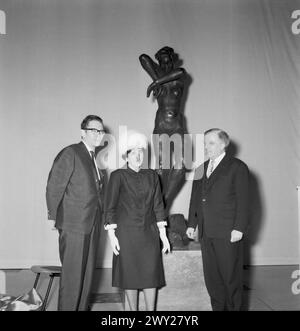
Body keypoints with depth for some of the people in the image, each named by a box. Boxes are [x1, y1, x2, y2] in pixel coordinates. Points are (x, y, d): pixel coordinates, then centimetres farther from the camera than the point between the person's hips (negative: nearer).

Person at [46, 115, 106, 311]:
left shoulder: (95, 157, 14)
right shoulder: (70, 153, -9)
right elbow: (54, 186, -10)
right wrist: (53, 216, -7)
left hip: (92, 224, 7)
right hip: (74, 224, -7)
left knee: (88, 272, 14)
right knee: (72, 274, 0)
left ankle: (83, 307, 27)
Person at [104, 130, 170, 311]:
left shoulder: (152, 175, 8)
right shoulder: (118, 175, -2)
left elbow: (158, 204, 9)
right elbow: (110, 206, -3)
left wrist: (162, 232, 5)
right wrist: (111, 234, -8)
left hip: (149, 232, 3)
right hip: (126, 232, -3)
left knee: (151, 274, 3)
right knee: (130, 275, 5)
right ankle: (133, 310, 21)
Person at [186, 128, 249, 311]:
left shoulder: (237, 167, -3)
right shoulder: (201, 169, 15)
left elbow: (243, 200, -8)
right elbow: (195, 198, 17)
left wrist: (239, 228, -13)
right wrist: (192, 224, 13)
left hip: (228, 234, -6)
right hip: (206, 233, 6)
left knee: (231, 277, 4)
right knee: (212, 277, 12)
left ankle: (234, 308, 20)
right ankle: (218, 307, 25)